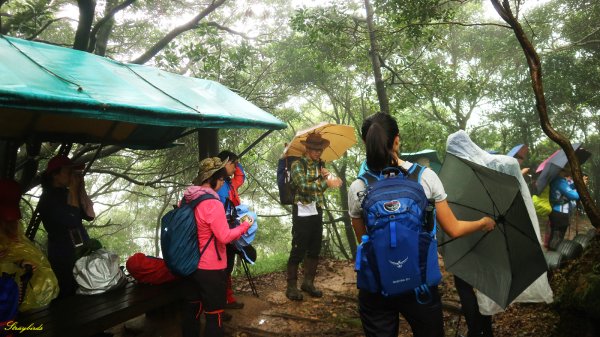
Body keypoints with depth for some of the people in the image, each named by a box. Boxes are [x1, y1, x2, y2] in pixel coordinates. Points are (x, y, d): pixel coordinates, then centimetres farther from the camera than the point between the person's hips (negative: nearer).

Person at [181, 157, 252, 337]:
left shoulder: (187, 199, 3)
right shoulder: (213, 204, -22)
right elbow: (225, 237, -21)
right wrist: (245, 226, -8)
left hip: (192, 264, 8)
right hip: (210, 268, -8)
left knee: (192, 308, 19)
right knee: (214, 313, 5)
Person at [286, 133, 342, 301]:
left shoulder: (320, 164, 12)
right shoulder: (297, 165, -7)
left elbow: (320, 188, 13)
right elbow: (304, 186, -21)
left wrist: (326, 176, -6)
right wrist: (326, 182, -27)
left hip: (317, 212, 6)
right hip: (302, 213, -6)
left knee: (315, 249, 11)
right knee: (298, 250, -2)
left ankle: (308, 283, 25)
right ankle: (291, 287, 9)